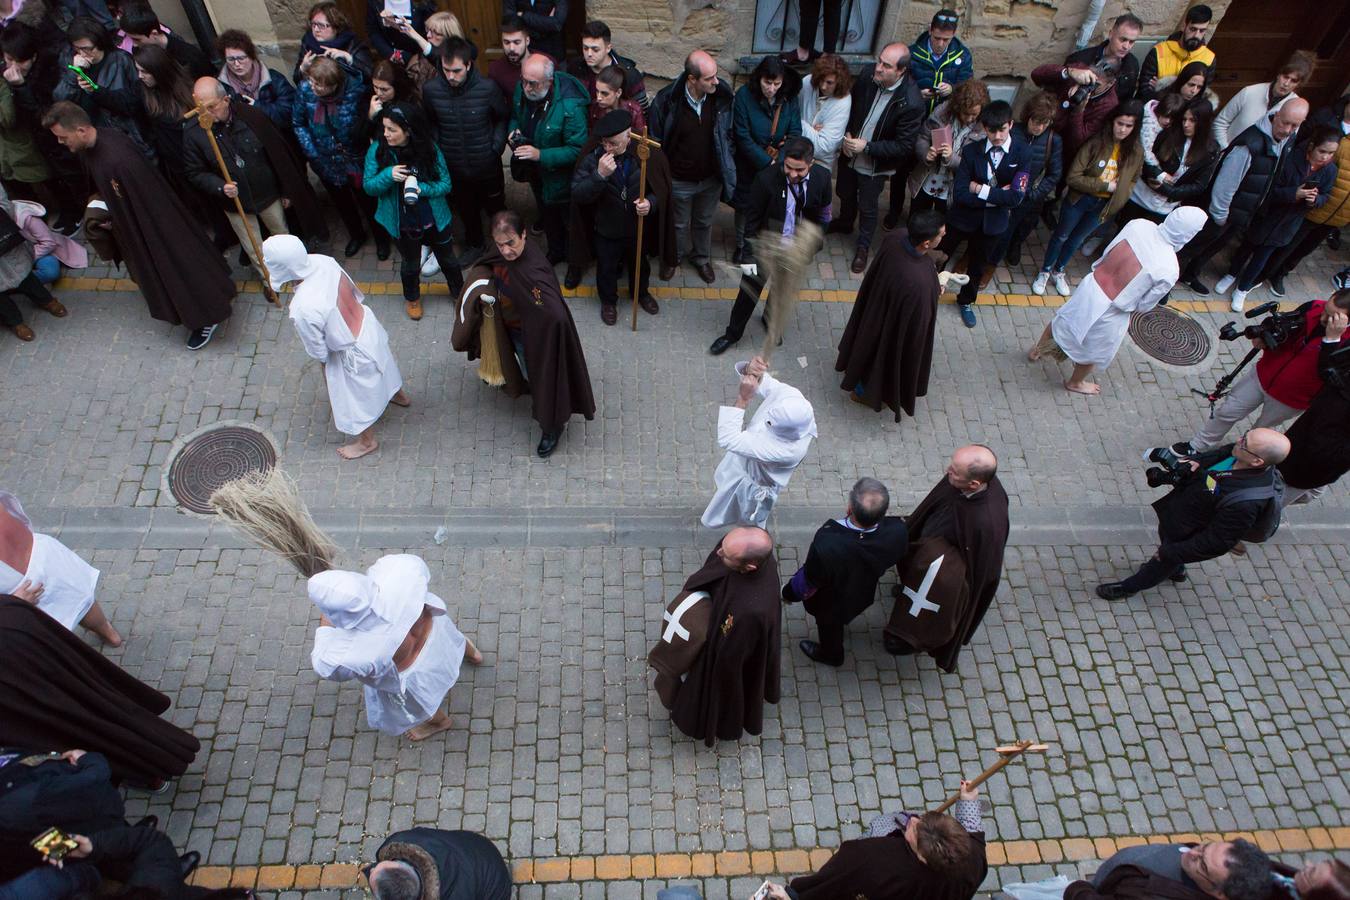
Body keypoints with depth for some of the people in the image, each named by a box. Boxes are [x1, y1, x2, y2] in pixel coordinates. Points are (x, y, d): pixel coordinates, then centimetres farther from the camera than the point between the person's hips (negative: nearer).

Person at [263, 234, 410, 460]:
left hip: (354, 352, -6)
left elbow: (319, 352, -20)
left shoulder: (303, 309, -38)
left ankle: (367, 442, 48)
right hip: (368, 324, 6)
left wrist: (325, 365, 3)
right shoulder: (323, 261, -20)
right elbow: (355, 292, -1)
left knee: (357, 399, 22)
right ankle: (398, 395, 67)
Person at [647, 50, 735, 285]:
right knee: (679, 224, 22)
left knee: (704, 222, 25)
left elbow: (727, 134, 0)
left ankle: (701, 258, 53)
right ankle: (673, 256, 52)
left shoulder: (723, 96, -17)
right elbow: (654, 141, -12)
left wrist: (726, 168, 4)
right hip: (679, 180, -2)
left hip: (712, 178, 2)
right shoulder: (667, 100, -26)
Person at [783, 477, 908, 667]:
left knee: (829, 626, 32)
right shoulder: (898, 532, -38)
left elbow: (808, 580, -28)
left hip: (830, 604, -3)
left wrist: (790, 594, -5)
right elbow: (897, 558, -12)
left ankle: (831, 655, 62)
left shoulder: (826, 545, -49)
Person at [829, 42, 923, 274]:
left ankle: (863, 246, 42)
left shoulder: (911, 102, -31)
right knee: (845, 193, 28)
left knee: (867, 208, 15)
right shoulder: (868, 77, -18)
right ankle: (845, 222, 61)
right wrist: (846, 135, -14)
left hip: (875, 165, -5)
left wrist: (867, 146, -29)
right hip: (850, 154, 5)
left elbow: (904, 146, -24)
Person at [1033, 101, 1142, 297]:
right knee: (1061, 236, 16)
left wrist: (1116, 198, -9)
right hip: (1079, 200, -3)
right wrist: (1106, 186, -24)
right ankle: (1045, 271, 36)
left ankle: (1058, 271, 44)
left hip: (1103, 206, 3)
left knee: (1076, 240, 22)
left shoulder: (1136, 153, -9)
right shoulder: (1096, 143, -21)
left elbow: (1132, 182, 9)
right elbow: (1073, 177, -24)